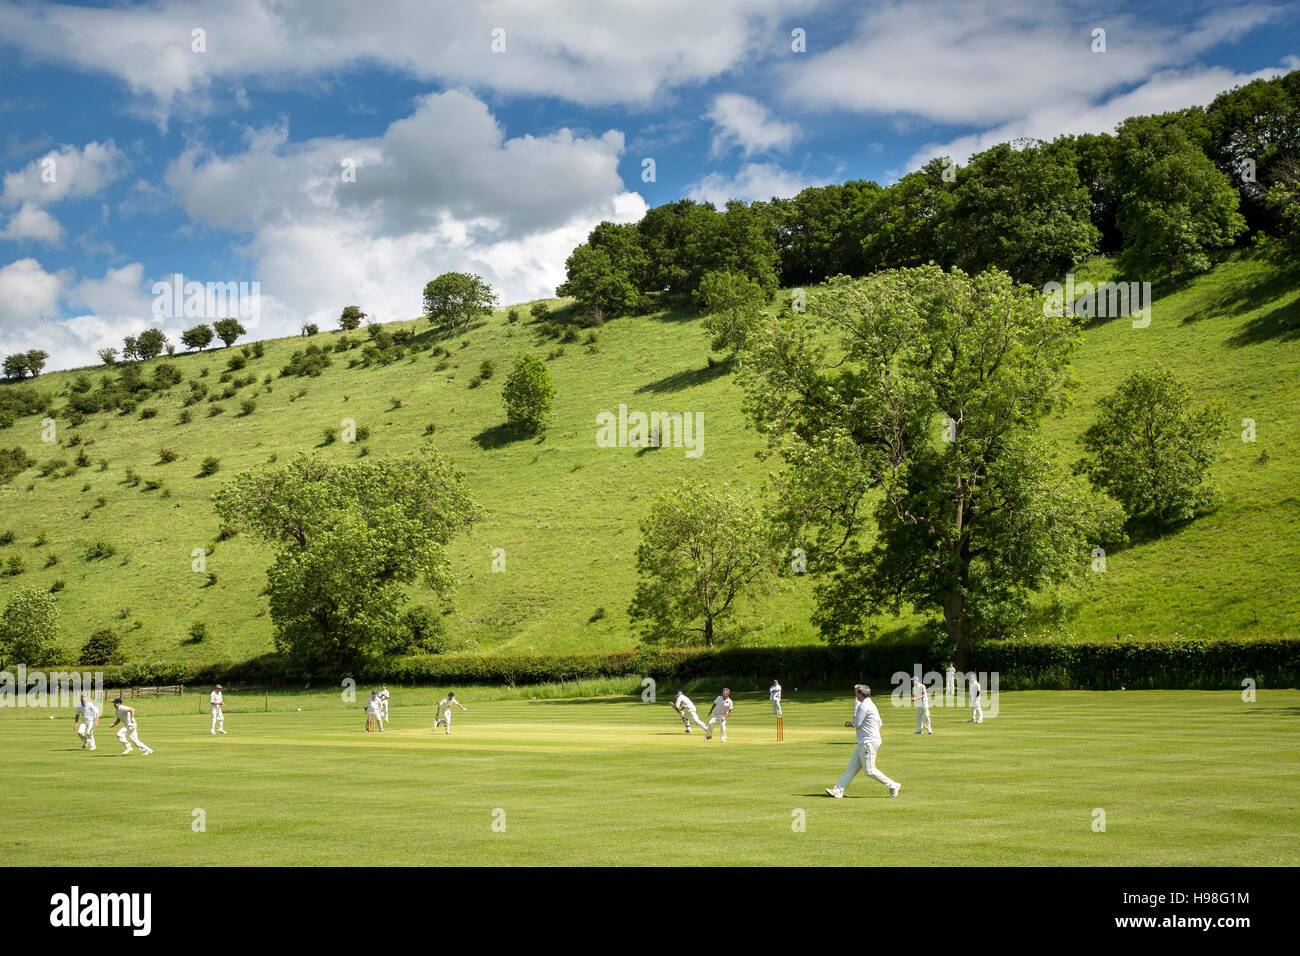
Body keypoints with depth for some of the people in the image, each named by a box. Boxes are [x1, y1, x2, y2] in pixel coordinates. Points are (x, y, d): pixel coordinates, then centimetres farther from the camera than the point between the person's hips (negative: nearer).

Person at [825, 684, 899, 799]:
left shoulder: (864, 706, -16)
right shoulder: (872, 705, 15)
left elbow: (857, 724, -16)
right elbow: (880, 725, 20)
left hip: (868, 742, -11)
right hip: (862, 743, 11)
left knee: (869, 770, -7)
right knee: (852, 767, 8)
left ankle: (893, 786, 1)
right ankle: (838, 791, 9)